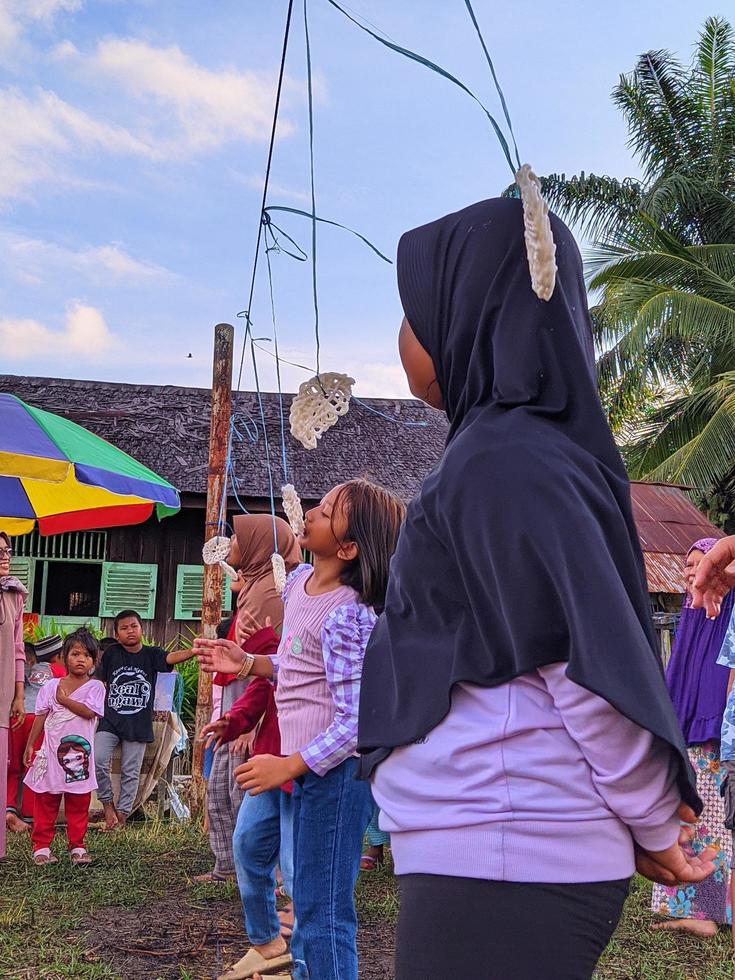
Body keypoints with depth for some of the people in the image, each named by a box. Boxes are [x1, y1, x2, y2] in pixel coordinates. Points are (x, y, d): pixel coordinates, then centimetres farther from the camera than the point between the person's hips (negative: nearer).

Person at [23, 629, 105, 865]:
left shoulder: (95, 687, 1)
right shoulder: (51, 686, 7)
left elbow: (89, 712, -15)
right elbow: (40, 717, 8)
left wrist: (64, 699, -8)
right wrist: (30, 745, 5)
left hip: (80, 754, -1)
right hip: (52, 751, 1)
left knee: (78, 805, 5)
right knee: (46, 803, 3)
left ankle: (77, 846, 14)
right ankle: (41, 846, 10)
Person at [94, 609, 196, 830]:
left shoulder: (151, 654, -1)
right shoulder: (111, 654, 3)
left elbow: (171, 658, -20)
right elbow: (98, 681, 12)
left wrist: (193, 651, -38)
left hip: (138, 725, 0)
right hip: (110, 721, 0)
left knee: (131, 772, 5)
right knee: (97, 761, -15)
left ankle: (121, 816, 16)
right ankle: (107, 804, 5)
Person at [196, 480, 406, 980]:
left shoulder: (346, 615, -21)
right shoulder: (299, 581, 6)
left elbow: (357, 720, -21)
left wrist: (289, 766, -19)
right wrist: (246, 662, 10)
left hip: (335, 770, -10)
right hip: (310, 767, 10)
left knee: (322, 913, -2)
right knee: (313, 903, 21)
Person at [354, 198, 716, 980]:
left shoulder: (502, 462, -18)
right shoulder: (520, 448, 11)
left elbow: (590, 669, -19)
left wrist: (654, 827, -6)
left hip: (501, 856, -9)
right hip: (499, 846, 9)